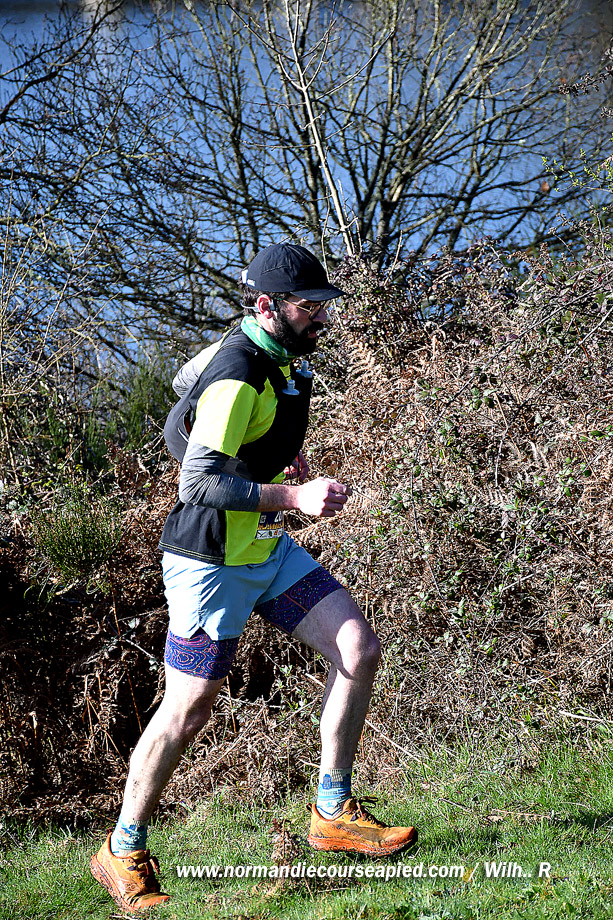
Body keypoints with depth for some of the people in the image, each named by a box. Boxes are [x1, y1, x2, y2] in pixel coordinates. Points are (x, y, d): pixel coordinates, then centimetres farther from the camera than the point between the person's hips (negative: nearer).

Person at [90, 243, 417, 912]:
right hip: (212, 562, -9)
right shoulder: (237, 374, -22)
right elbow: (199, 482, -31)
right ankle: (123, 854, 14)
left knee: (358, 650, -1)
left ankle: (333, 815, 9)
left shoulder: (283, 357, 8)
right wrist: (291, 496, -34)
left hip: (268, 550, 9)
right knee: (188, 711, -4)